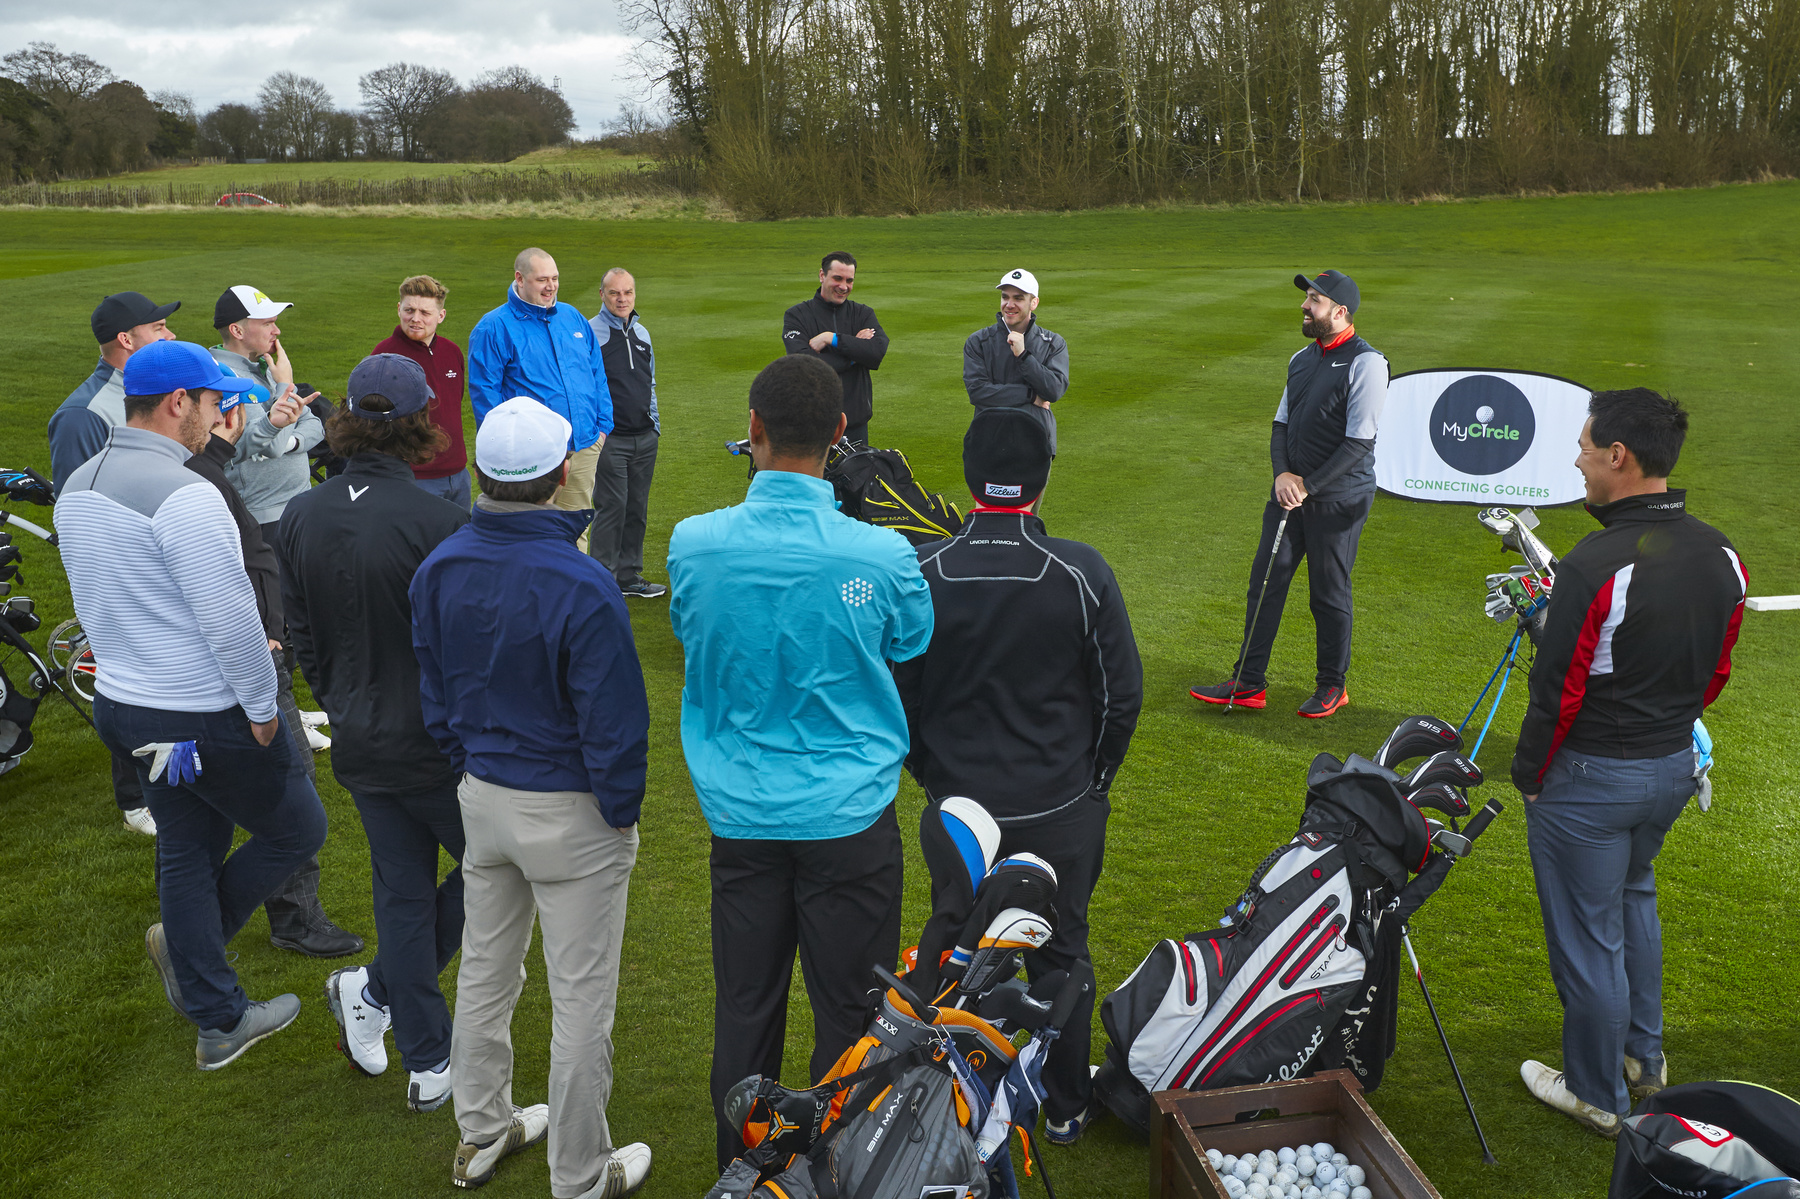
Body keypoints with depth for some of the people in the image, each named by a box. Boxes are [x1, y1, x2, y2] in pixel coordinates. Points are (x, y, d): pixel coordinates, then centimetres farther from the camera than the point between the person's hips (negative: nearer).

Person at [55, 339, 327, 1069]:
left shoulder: (78, 487, 6)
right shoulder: (183, 496, -23)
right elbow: (230, 618, -24)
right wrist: (262, 708, -12)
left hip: (122, 704, 9)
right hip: (205, 721, -9)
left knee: (186, 851, 18)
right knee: (298, 830, 11)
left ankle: (220, 1022, 27)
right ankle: (184, 940, 15)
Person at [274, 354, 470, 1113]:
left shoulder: (299, 518, -1)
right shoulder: (437, 521, -22)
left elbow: (301, 634, 7)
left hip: (359, 743, 6)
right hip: (436, 742, -6)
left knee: (402, 892, 16)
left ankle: (426, 1067, 25)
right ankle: (378, 989, 17)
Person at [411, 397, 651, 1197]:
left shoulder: (438, 569, -5)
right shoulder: (581, 585, -26)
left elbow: (434, 696, 6)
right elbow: (614, 722, -20)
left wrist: (471, 770, 18)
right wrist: (621, 814, -5)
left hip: (482, 797, 7)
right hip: (570, 813, -6)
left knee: (485, 972, 23)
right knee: (581, 999, 8)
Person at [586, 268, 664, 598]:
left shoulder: (642, 333, 15)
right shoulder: (590, 333, -6)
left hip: (645, 438, 6)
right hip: (610, 438, -6)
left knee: (637, 509, 9)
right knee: (611, 508, -6)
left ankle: (629, 576, 19)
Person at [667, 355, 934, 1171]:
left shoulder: (694, 544, -11)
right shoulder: (879, 555, -17)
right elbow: (915, 648, 2)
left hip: (740, 812, 3)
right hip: (849, 813, -2)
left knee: (745, 1008, 17)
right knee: (849, 1012, 13)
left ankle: (741, 1163, 35)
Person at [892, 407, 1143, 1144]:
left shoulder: (920, 574, -12)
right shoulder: (1082, 573, -14)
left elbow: (896, 696, -3)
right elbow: (1121, 693, -6)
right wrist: (1093, 779, 10)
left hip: (958, 807, 1)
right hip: (1062, 812, 0)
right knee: (1061, 955, 18)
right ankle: (1066, 1106, 34)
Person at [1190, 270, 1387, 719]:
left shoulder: (1366, 362, -12)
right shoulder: (1302, 359, 12)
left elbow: (1359, 441, -17)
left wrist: (1309, 486, -16)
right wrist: (1283, 473, -6)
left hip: (1338, 499, -7)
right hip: (1291, 490, 7)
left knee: (1329, 593, 3)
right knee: (1265, 581, 6)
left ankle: (1332, 686, 22)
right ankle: (1249, 684, 15)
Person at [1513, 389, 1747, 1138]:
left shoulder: (1597, 565, -27)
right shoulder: (1722, 557, -2)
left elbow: (1558, 690, -21)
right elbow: (1716, 672, 8)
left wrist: (1528, 775, -7)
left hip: (1590, 779, -8)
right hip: (1675, 767, 8)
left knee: (1587, 936, 9)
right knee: (1633, 899, 29)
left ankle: (1597, 1096, 27)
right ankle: (1644, 1058, 43)